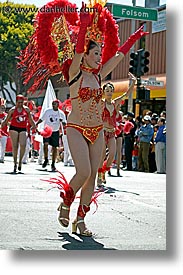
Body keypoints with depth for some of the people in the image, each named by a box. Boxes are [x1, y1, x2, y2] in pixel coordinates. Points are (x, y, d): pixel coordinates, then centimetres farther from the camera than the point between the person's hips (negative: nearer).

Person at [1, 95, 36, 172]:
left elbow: (30, 119, 15)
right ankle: (15, 164, 7)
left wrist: (34, 126, 13)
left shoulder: (26, 109, 7)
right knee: (15, 146, -3)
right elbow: (7, 120, 6)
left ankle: (20, 161, 3)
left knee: (23, 145, -16)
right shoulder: (12, 110, 2)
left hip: (23, 129, 1)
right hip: (14, 128, -1)